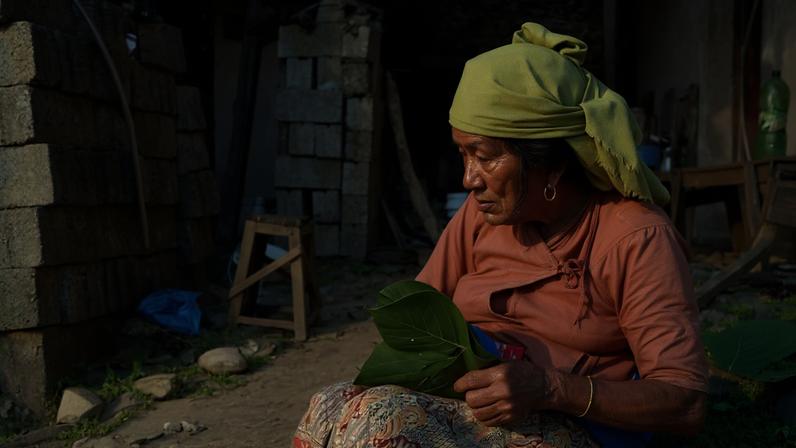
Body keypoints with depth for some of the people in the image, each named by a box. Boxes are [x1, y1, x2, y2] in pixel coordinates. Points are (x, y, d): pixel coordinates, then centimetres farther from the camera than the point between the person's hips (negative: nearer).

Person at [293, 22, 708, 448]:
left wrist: (549, 388, -26)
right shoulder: (482, 212, 8)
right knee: (330, 411, -26)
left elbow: (686, 402, -13)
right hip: (462, 399, 5)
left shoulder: (637, 237, -10)